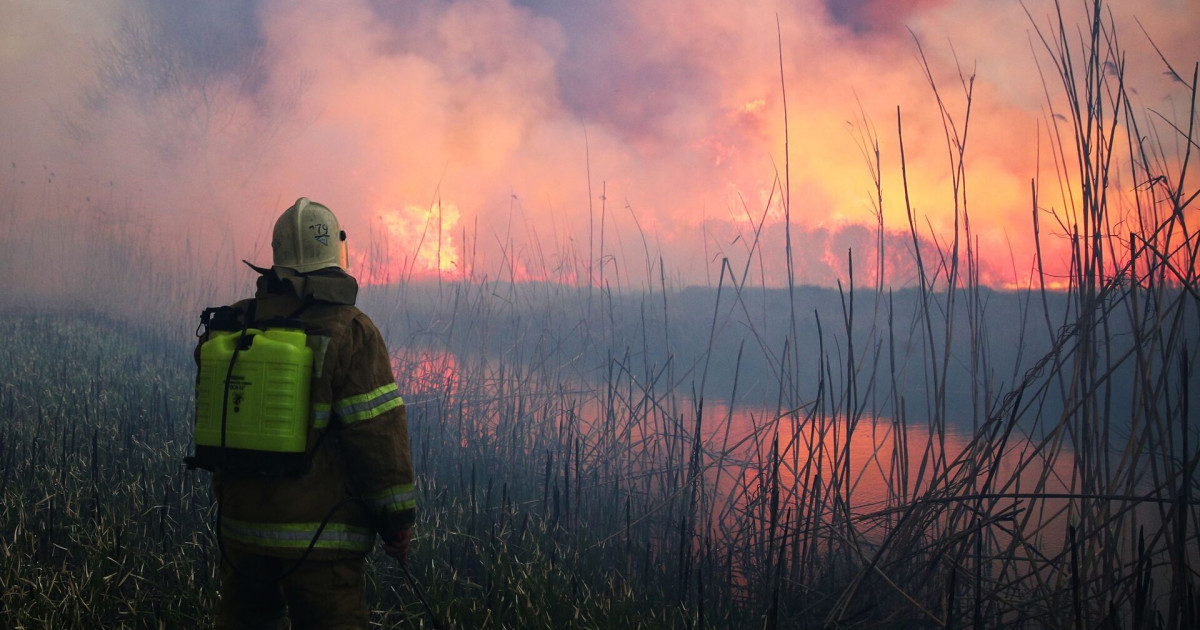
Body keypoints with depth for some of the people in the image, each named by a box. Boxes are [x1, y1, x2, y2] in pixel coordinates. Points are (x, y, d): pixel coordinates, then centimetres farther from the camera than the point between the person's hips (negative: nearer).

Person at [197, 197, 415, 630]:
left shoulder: (234, 326, 4)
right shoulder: (349, 332, -13)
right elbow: (378, 432, -14)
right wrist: (397, 517, -5)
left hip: (242, 524, 6)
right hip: (320, 536, -5)